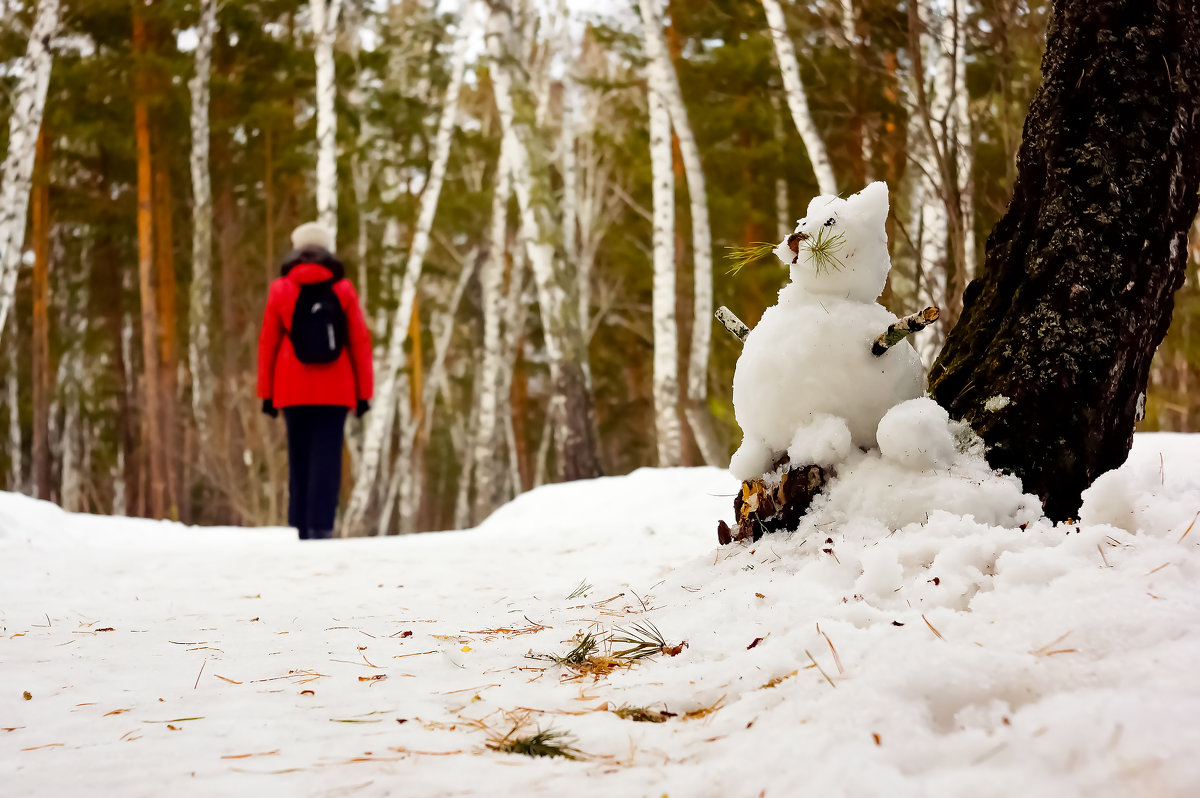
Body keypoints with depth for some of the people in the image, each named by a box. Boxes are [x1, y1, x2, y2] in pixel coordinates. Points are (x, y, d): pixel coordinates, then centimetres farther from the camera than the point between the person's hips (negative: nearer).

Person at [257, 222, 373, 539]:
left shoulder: (281, 289, 4)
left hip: (293, 390, 1)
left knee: (299, 460, 9)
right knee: (326, 459, -5)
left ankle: (300, 528, 7)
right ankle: (320, 526, -15)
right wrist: (363, 392, 5)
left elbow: (267, 344, 5)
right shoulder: (343, 289, 3)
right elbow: (360, 341, 1)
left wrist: (267, 393, 9)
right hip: (335, 391, -1)